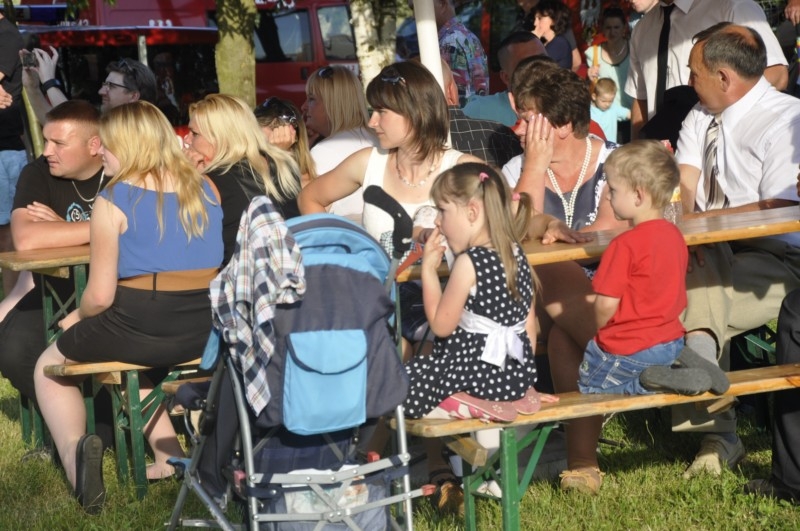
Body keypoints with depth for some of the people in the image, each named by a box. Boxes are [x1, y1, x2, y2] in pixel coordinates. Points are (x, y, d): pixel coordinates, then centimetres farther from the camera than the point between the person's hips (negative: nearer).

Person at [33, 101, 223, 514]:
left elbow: (101, 295, -12)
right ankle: (169, 455, 22)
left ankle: (72, 448, -5)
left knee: (50, 366, 22)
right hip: (204, 331, 6)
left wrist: (78, 318, 9)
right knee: (129, 358, 38)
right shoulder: (205, 189, 6)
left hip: (139, 325, -6)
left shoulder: (114, 201, -9)